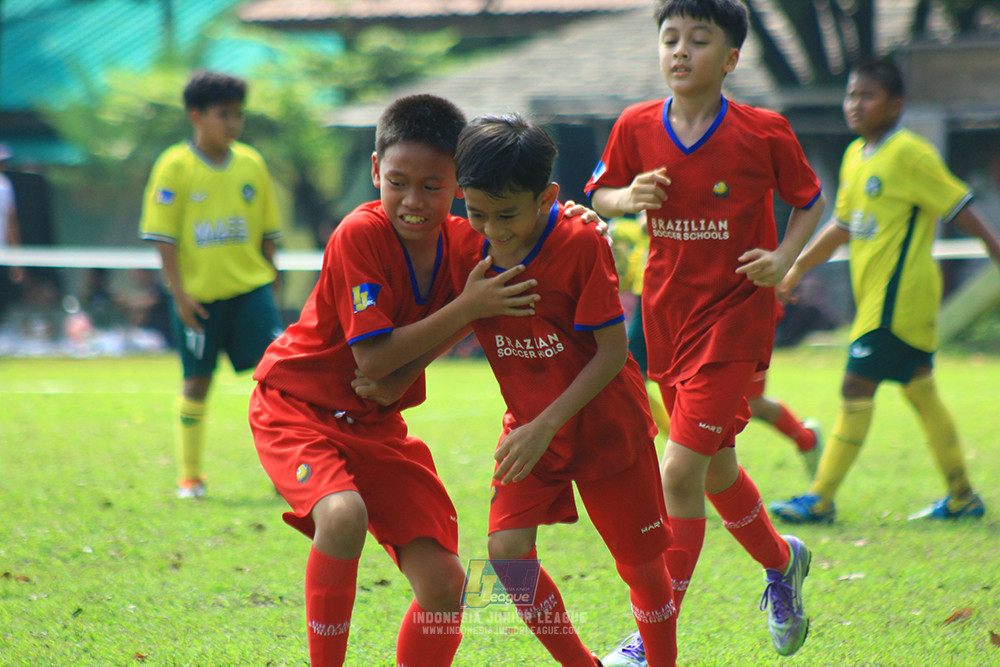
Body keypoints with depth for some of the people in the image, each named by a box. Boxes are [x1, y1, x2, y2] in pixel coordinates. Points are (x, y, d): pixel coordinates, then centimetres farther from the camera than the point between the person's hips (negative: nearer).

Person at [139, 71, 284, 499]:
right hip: (198, 294, -3)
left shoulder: (252, 164, 5)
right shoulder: (175, 166, -6)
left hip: (249, 287, 3)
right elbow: (162, 235, -7)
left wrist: (269, 283, 12)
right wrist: (179, 293, -11)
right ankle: (190, 477, 18)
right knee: (197, 382, 5)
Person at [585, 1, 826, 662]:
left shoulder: (764, 132, -11)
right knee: (715, 468, 18)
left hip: (735, 313, -5)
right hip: (667, 313, 5)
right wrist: (626, 198, -11)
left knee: (680, 469, -13)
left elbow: (811, 200, 4)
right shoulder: (637, 127, -3)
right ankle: (781, 559, 47)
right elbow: (599, 196, 11)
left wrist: (783, 259, -11)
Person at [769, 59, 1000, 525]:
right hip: (875, 294, 9)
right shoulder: (855, 156, 12)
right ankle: (961, 497, 20)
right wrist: (796, 269, 23)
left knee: (856, 387, -9)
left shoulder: (910, 155, -13)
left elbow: (958, 207, -10)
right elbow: (842, 225, 22)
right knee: (920, 391, 12)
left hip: (899, 295, -9)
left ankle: (820, 500, -6)